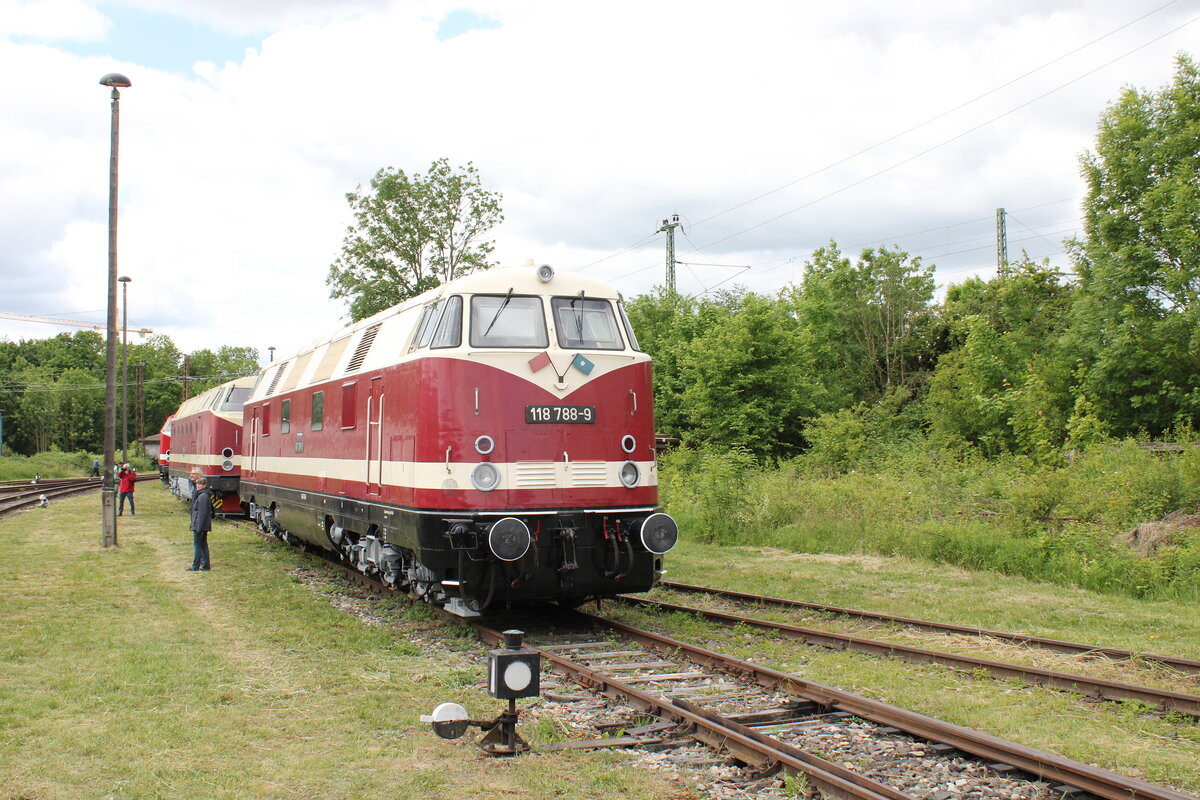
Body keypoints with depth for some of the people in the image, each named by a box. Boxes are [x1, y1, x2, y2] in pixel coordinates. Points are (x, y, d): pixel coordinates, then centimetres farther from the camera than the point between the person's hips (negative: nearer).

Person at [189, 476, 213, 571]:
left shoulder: (202, 496, -17)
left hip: (200, 524, -10)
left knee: (197, 545, -3)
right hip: (204, 526, 10)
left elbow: (202, 512, -21)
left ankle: (195, 567, 1)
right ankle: (205, 565, 15)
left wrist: (199, 526, -21)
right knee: (203, 545, 12)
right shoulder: (200, 495, 14)